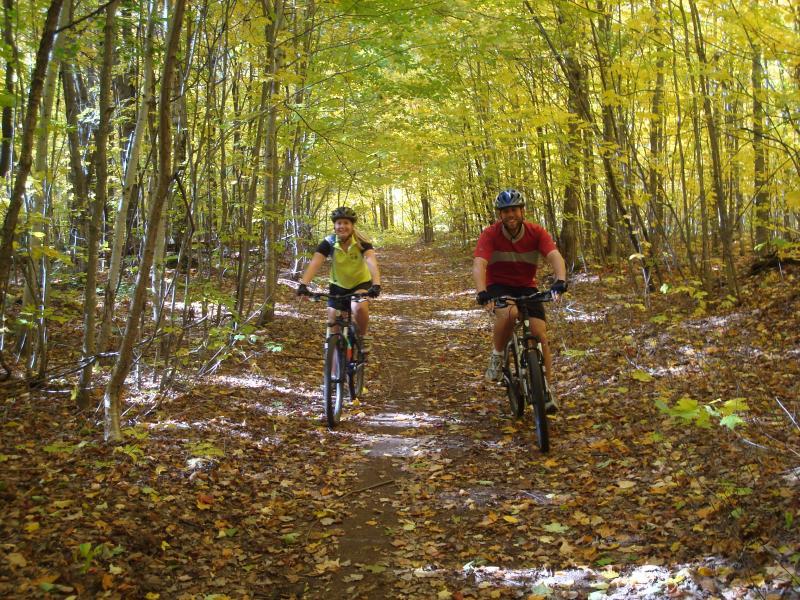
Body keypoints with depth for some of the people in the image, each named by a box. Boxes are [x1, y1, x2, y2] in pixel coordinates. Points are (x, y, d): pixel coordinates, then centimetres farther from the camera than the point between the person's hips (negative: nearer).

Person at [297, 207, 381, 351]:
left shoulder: (361, 242, -23)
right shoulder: (328, 242, -20)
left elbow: (372, 262, -37)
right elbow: (314, 263, -31)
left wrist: (376, 284, -54)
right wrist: (303, 284, -46)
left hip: (361, 283, -2)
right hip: (338, 286, 2)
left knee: (359, 308, -31)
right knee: (333, 322, -6)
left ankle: (362, 336, -4)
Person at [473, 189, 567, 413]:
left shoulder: (536, 232, -12)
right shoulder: (490, 234, -18)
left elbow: (554, 256, -26)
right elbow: (479, 264, -30)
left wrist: (560, 281, -47)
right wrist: (482, 293, -49)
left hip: (526, 287, 3)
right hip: (498, 287, -2)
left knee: (540, 335, -13)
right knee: (509, 313, -37)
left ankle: (547, 390, 1)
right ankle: (497, 356, -12)